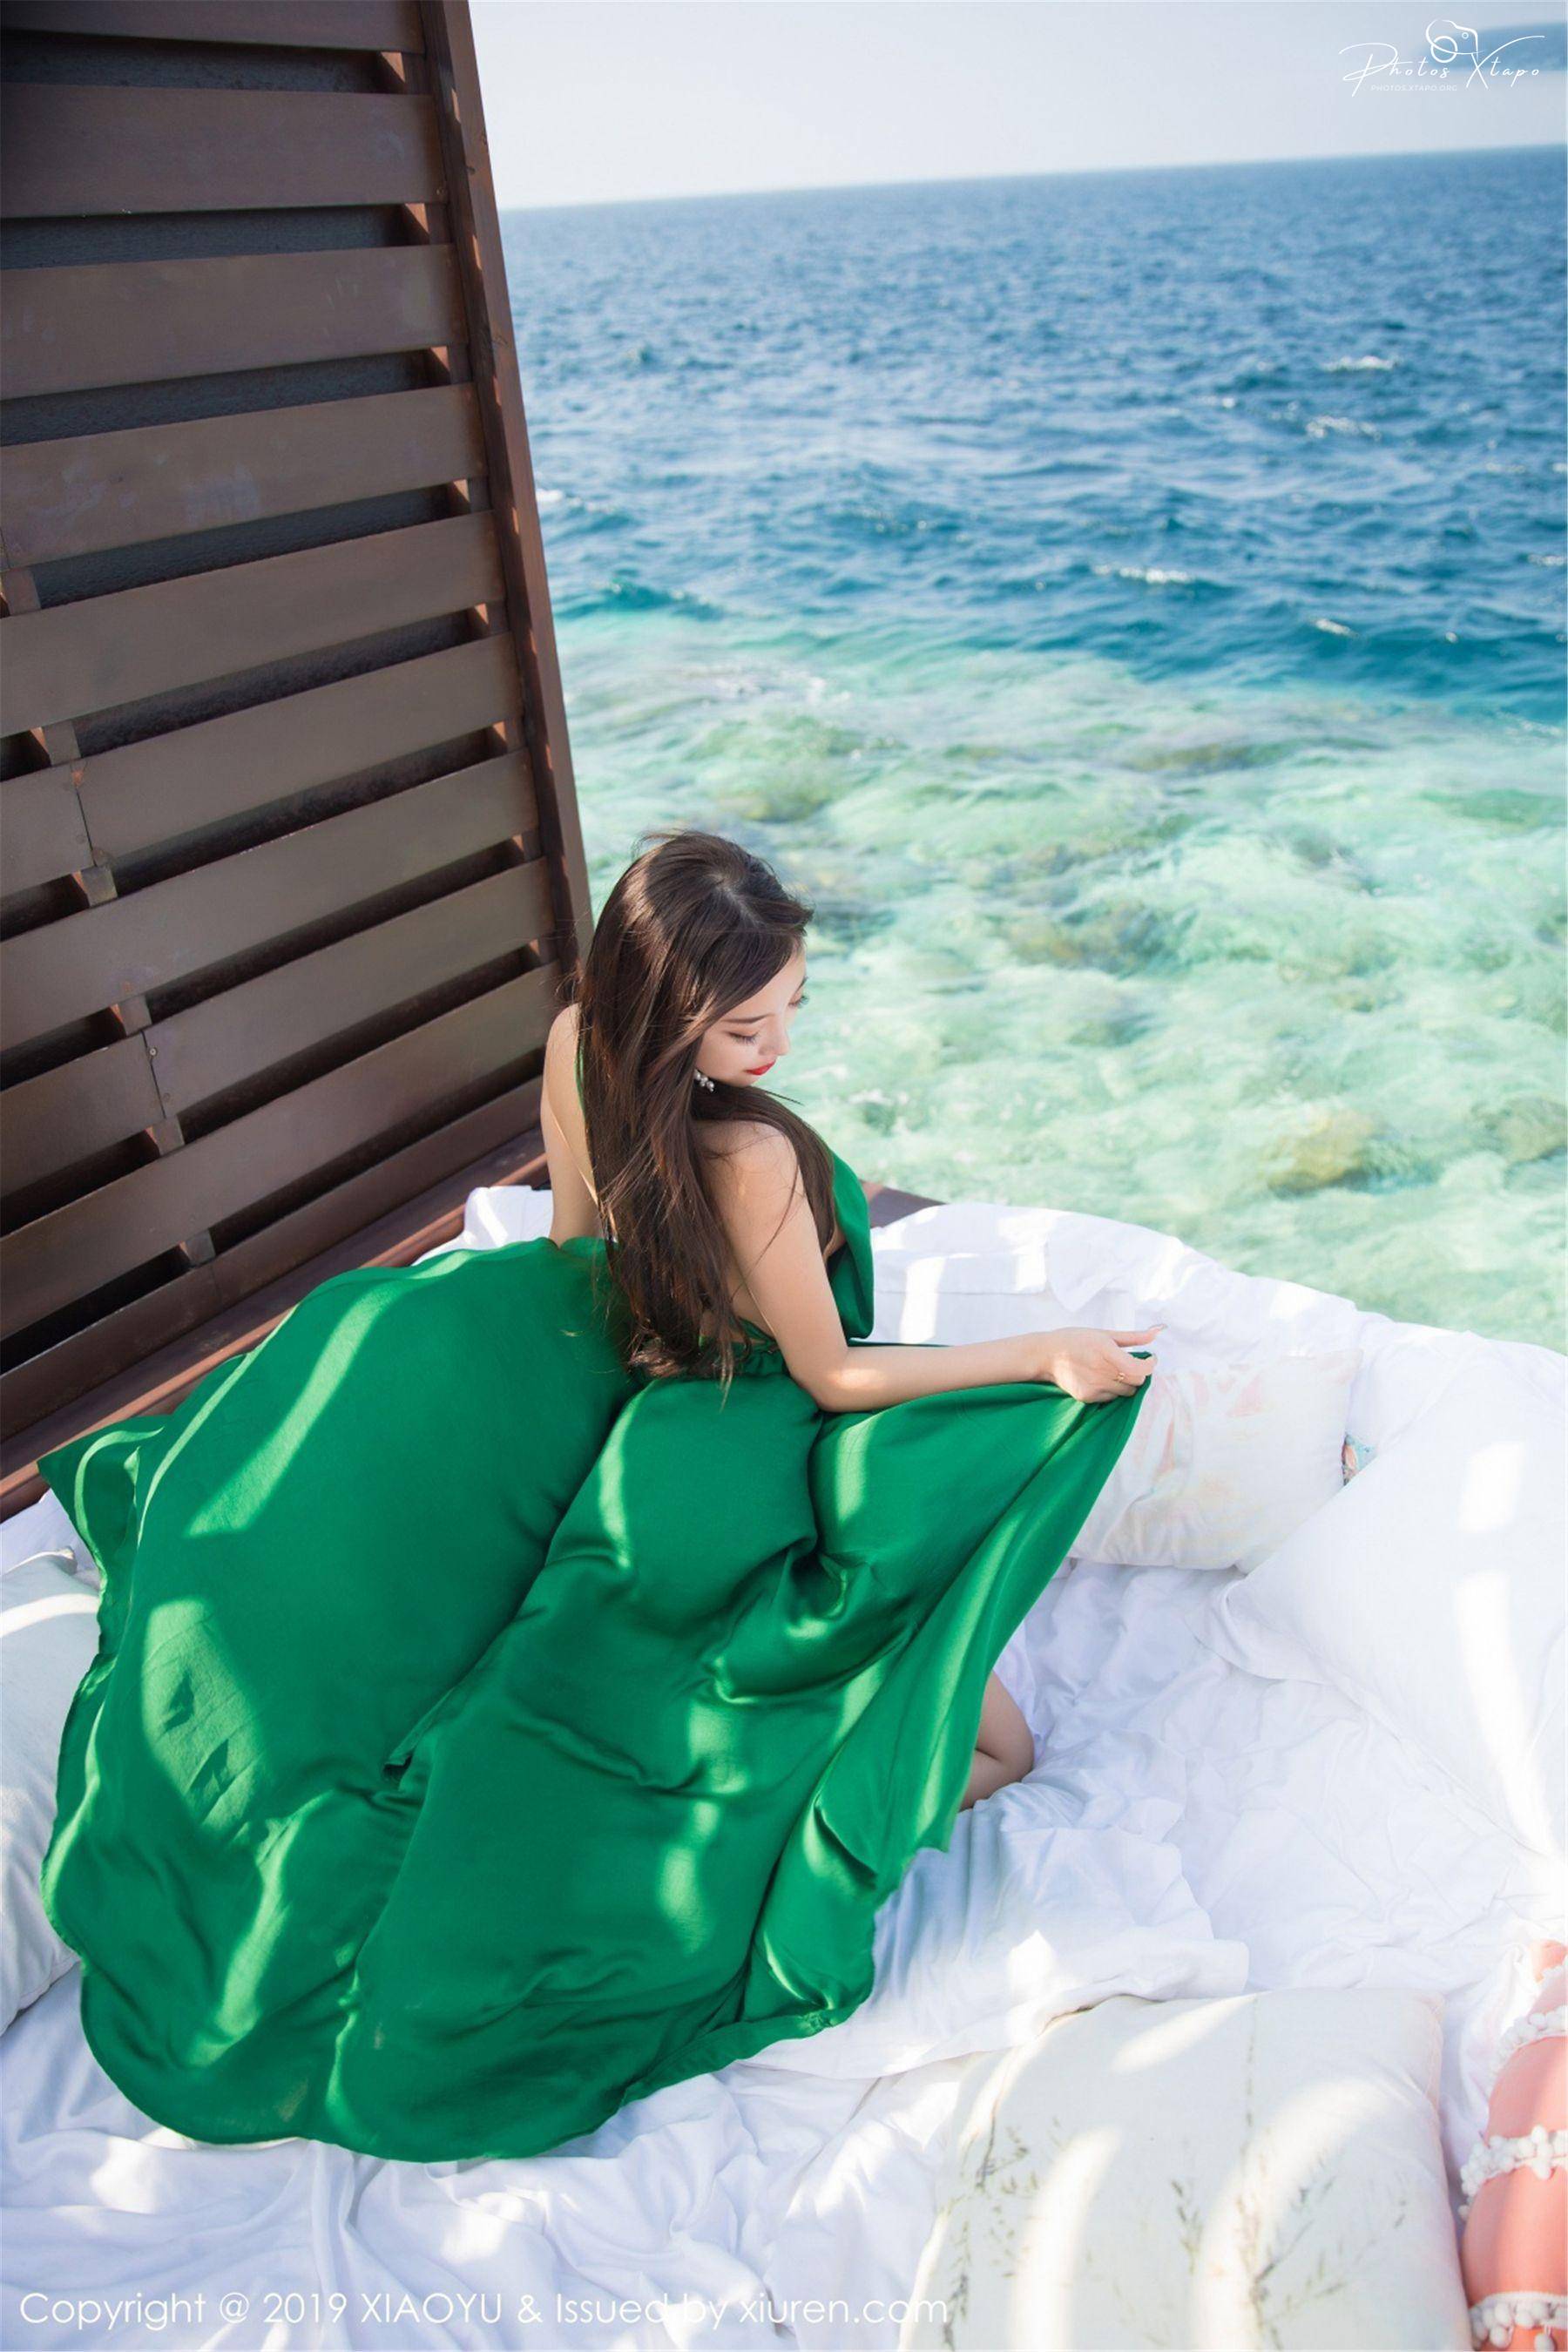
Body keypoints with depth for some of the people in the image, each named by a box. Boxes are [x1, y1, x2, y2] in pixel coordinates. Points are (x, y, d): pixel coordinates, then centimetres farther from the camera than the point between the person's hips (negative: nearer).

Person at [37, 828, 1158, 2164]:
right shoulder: (753, 1158, -33)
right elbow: (834, 1377, -19)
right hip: (748, 1459, -7)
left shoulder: (580, 1046, -12)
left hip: (635, 1386, 8)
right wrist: (1045, 1355, -17)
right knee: (993, 1748, 2)